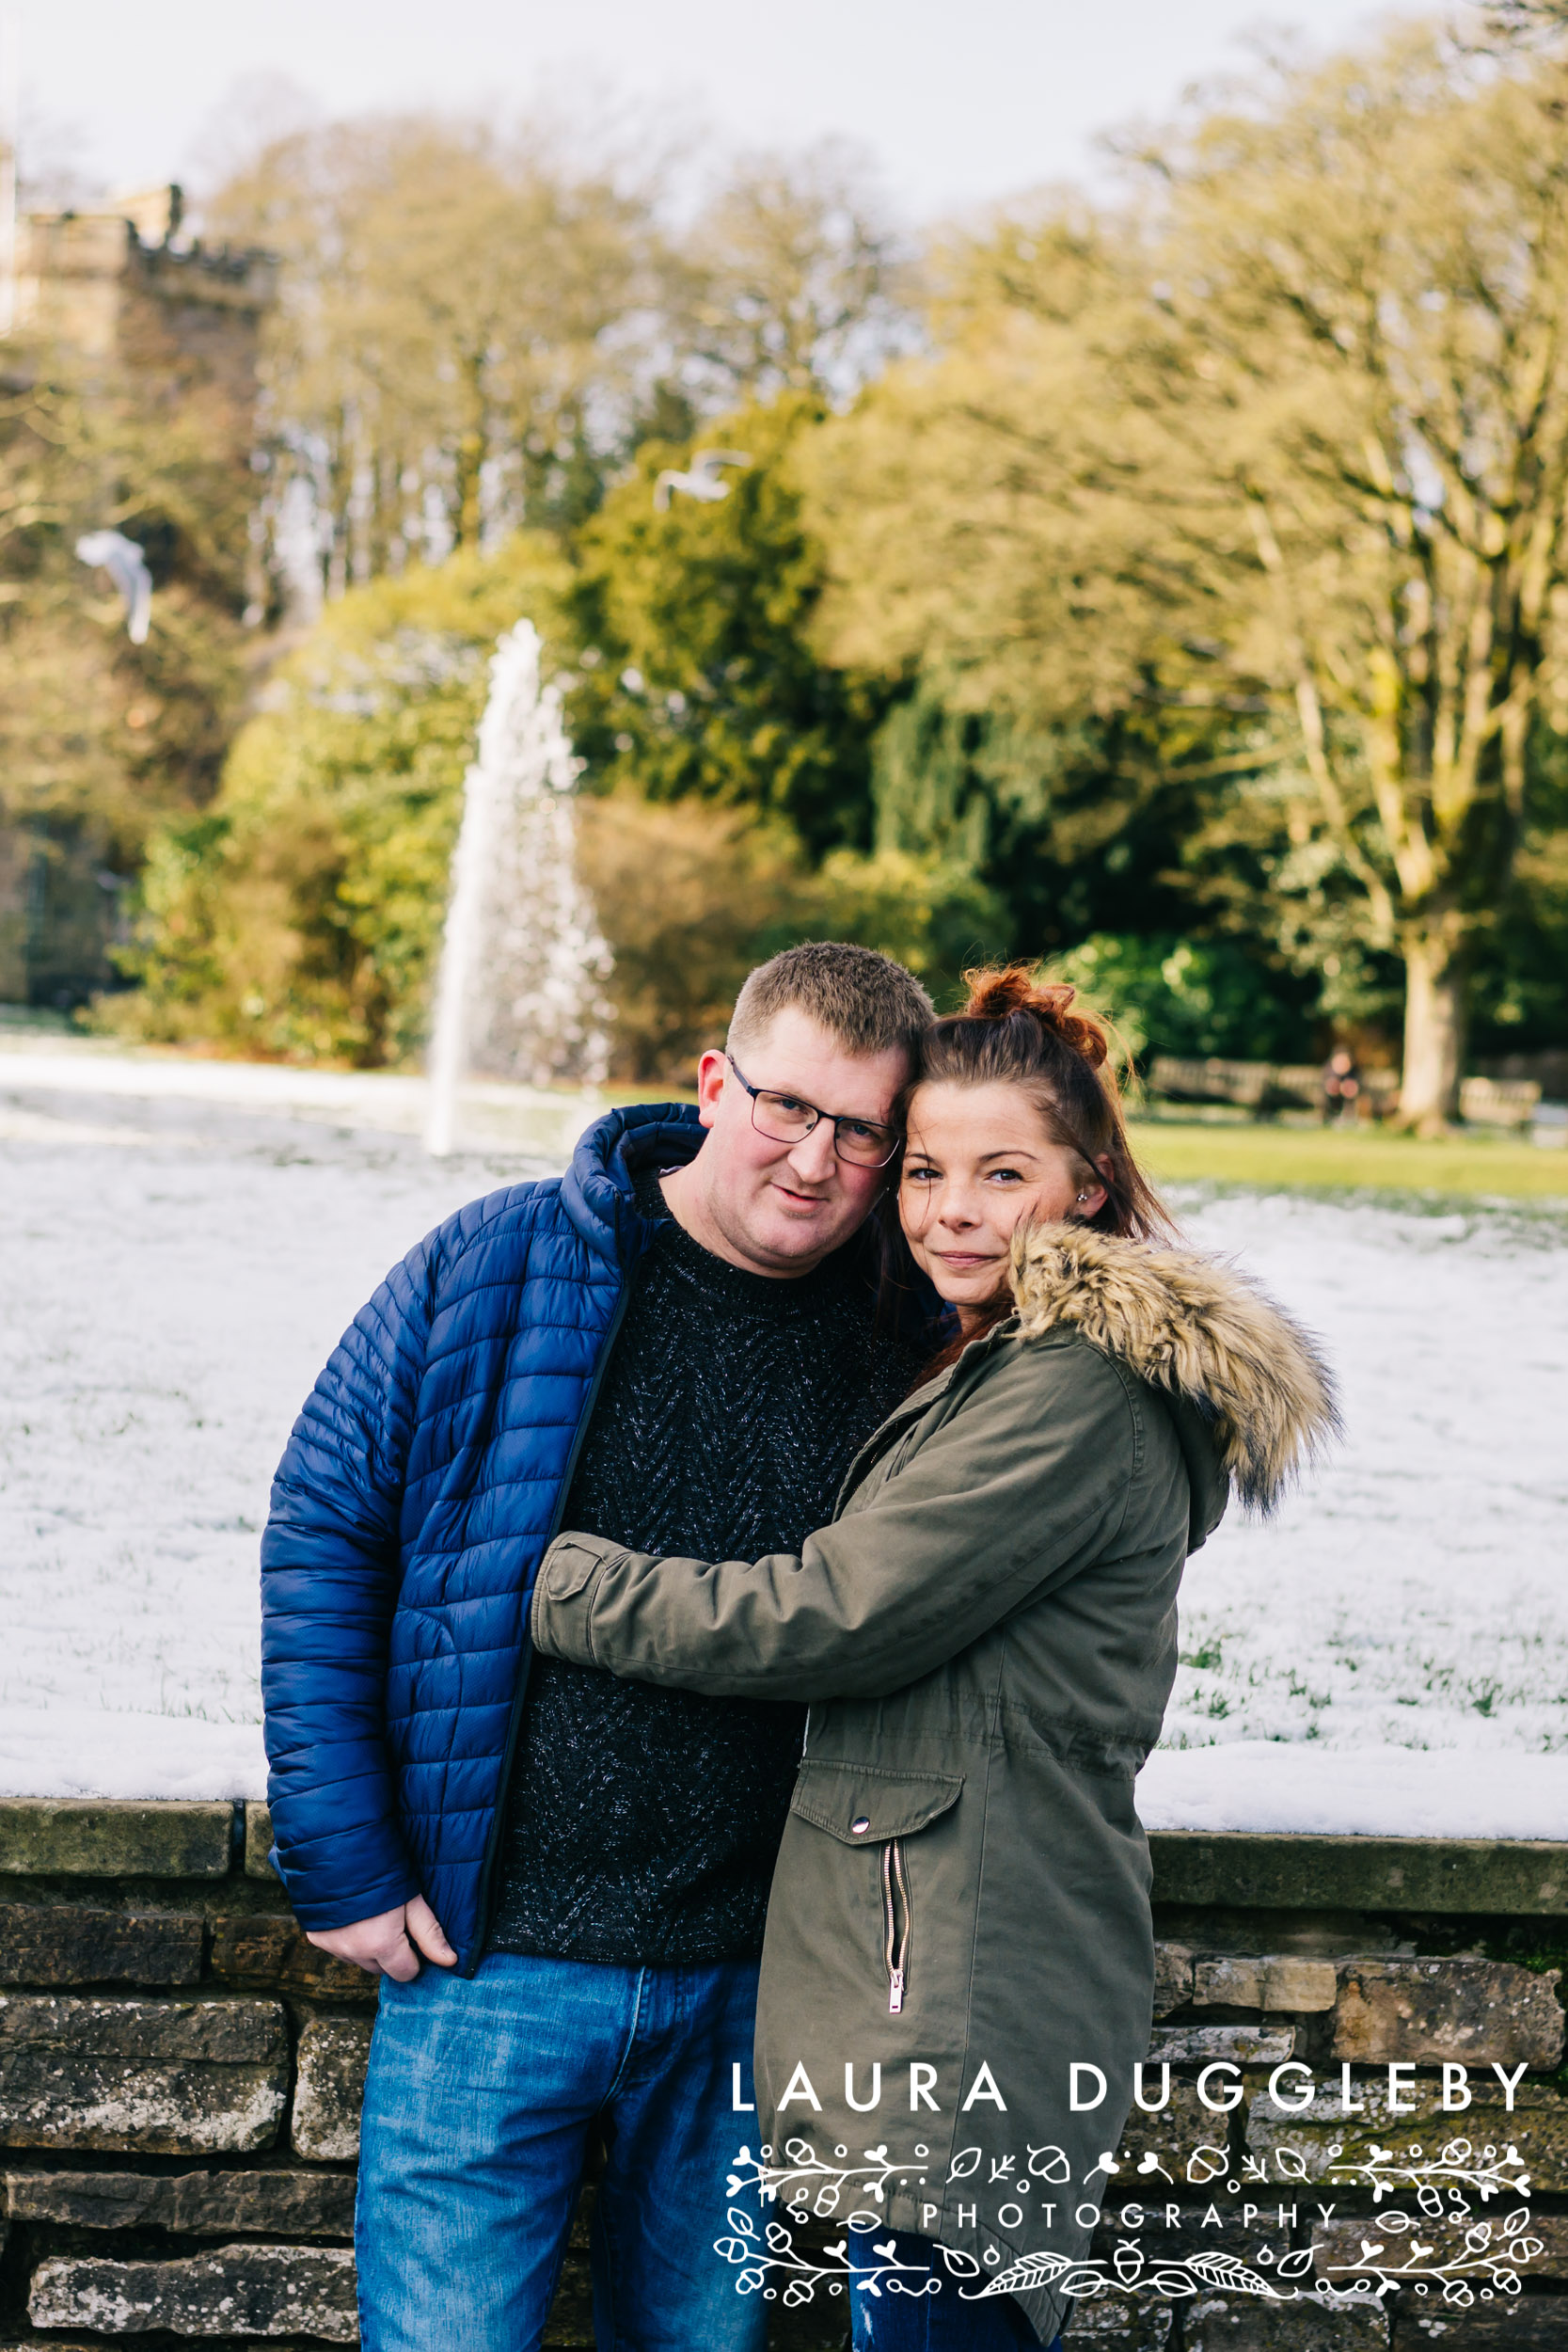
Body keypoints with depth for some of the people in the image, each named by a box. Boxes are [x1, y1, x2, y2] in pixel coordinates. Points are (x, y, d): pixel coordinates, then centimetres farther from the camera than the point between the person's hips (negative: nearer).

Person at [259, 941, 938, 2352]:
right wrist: (343, 1867, -5)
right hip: (489, 1962, -2)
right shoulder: (496, 1270, -6)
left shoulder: (903, 1347, 0)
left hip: (748, 1984, 2)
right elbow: (323, 1539, -2)